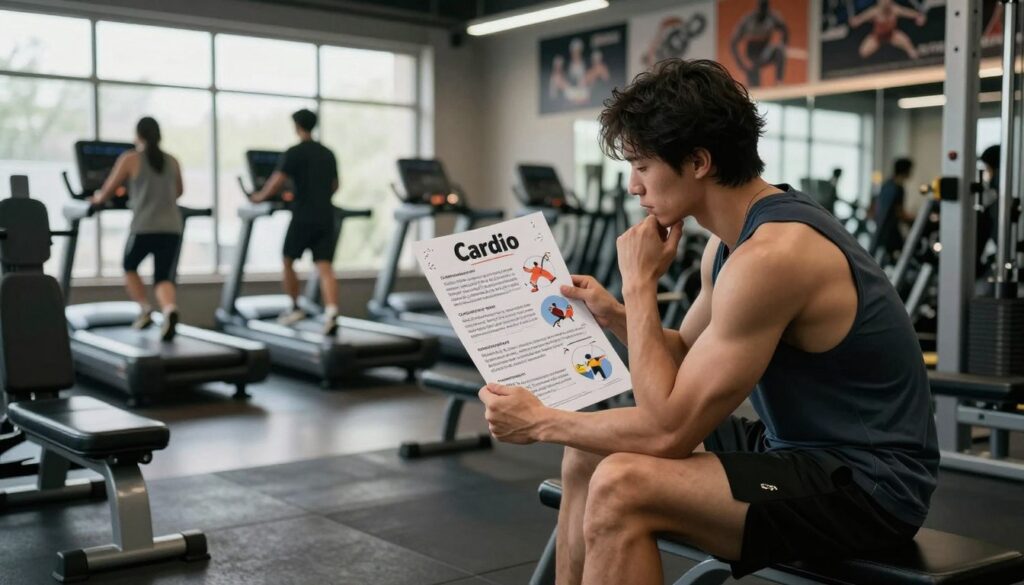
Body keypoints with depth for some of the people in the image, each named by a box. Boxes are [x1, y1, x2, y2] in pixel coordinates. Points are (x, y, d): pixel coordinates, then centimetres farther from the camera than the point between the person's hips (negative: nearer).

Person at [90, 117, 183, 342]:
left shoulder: (130, 159, 2)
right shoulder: (172, 162, 14)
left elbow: (107, 191, 8)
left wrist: (96, 199, 29)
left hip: (144, 227, -3)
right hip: (172, 228, 3)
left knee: (129, 267, 23)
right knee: (163, 279, 4)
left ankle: (145, 310, 8)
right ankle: (170, 310, -27)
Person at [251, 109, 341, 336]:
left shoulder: (294, 153, -5)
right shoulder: (328, 154, 14)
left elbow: (276, 183, -11)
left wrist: (259, 197, 5)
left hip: (303, 217, -5)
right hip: (326, 217, 5)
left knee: (288, 262, 15)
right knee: (325, 267, -4)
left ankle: (295, 308, 19)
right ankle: (331, 312, -21)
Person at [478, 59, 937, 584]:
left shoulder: (771, 254, -26)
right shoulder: (738, 235, 4)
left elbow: (670, 427, -23)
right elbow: (688, 360, 18)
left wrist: (640, 285, -15)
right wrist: (614, 314, 1)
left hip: (868, 481, -10)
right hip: (808, 448, 10)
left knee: (622, 488, -26)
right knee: (591, 456, 10)